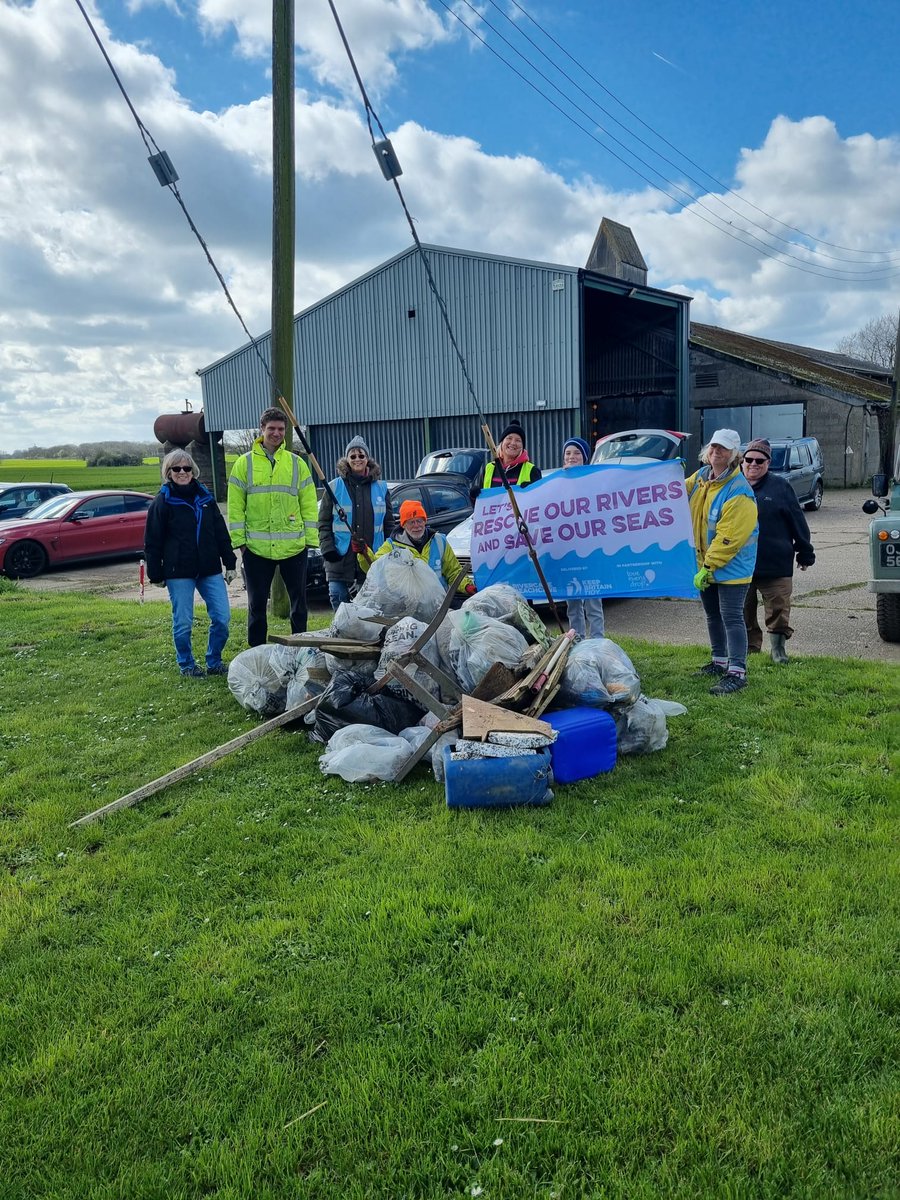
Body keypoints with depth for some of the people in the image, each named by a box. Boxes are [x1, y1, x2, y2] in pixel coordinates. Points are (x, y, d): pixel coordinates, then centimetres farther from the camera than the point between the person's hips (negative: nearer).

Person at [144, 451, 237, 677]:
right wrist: (156, 575, -1)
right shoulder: (162, 502, -2)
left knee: (222, 617, -1)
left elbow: (221, 533, 13)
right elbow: (152, 542, 0)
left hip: (210, 569, 4)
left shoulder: (206, 497, 10)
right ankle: (186, 665, 22)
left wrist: (229, 563, 10)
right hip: (178, 573, -3)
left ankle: (214, 662, 17)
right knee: (183, 622, 2)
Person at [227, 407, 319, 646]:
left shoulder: (297, 463, 7)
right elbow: (235, 505, 3)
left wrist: (311, 538, -1)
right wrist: (238, 539, -4)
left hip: (294, 546, 1)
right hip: (256, 547, -1)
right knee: (257, 603, 7)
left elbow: (309, 505, 6)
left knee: (299, 600, 9)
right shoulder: (244, 463, 4)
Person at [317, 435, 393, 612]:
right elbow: (324, 522, 4)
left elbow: (389, 523, 14)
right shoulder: (335, 487, 5)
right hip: (341, 558, -1)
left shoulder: (381, 487, 11)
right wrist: (327, 548, -9)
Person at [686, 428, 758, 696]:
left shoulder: (739, 492, -22)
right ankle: (720, 661, 34)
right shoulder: (701, 476, 3)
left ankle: (737, 672, -3)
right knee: (713, 615, 19)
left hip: (731, 566, -8)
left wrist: (709, 567, -25)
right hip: (704, 563, 8)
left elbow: (729, 537, -25)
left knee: (731, 617, -8)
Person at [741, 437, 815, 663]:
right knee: (744, 613, 9)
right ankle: (750, 649, 21)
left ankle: (778, 648, 11)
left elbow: (797, 521, 3)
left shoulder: (780, 487, 1)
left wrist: (805, 553, 3)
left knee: (778, 611, -1)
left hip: (776, 566, -2)